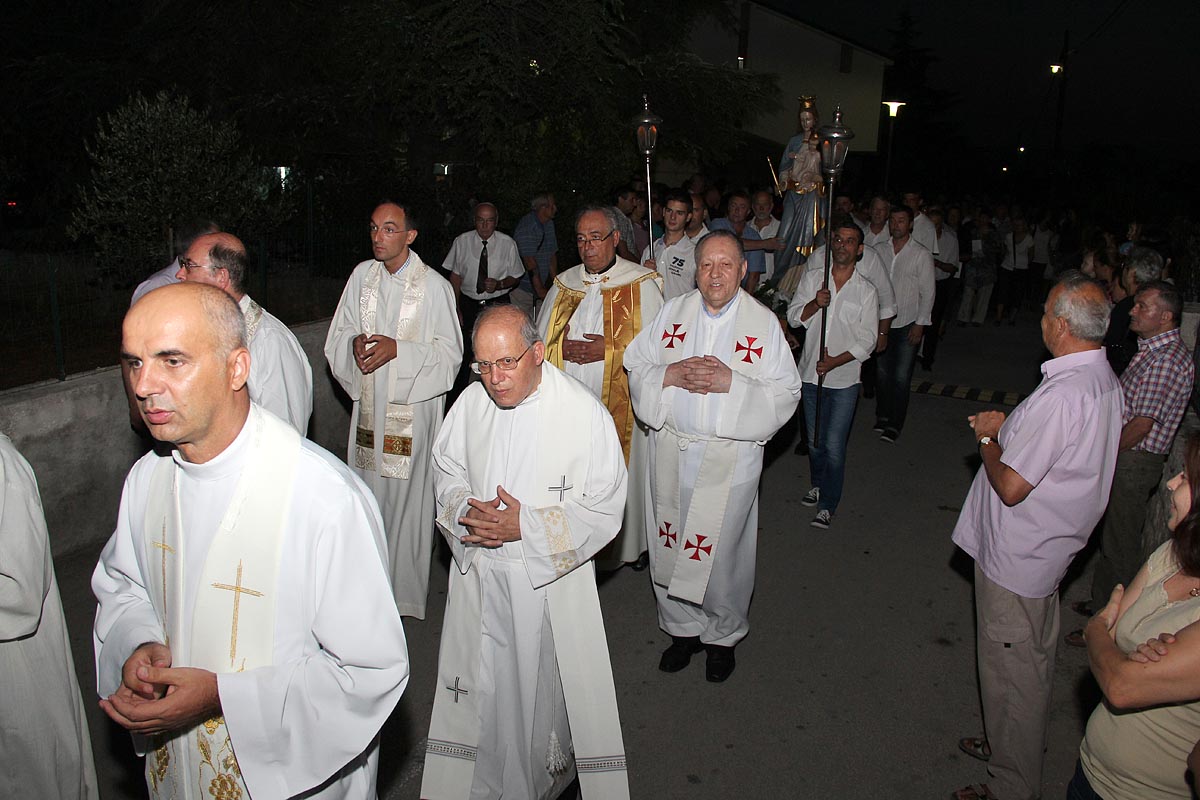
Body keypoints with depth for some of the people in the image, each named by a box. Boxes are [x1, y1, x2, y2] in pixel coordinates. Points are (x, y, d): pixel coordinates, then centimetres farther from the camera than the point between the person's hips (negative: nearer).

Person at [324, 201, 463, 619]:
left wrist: (398, 349, -20)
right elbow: (338, 334, 11)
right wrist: (355, 344, -12)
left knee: (408, 493, 1)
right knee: (368, 490, 11)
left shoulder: (434, 286, -9)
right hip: (368, 402, 4)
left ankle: (407, 588, 18)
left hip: (413, 406, -4)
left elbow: (450, 352, -8)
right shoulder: (362, 275, 5)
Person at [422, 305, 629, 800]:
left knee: (545, 683, 12)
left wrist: (527, 526, -22)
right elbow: (446, 467, 11)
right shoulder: (472, 402, -4)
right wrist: (465, 511, -11)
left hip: (549, 579, -4)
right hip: (478, 573, 4)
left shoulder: (585, 413, -17)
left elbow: (605, 507, -14)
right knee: (483, 684, 16)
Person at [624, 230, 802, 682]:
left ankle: (723, 635, 35)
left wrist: (731, 382, -22)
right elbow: (636, 366, 5)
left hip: (730, 458, -3)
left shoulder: (764, 322, -6)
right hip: (672, 453, 3)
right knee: (672, 545, 13)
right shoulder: (673, 312, 3)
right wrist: (669, 375, -15)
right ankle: (682, 628, 36)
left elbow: (785, 394, -8)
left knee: (722, 549, 9)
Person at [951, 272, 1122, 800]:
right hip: (1050, 548, 10)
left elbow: (1011, 487, -26)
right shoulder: (1106, 381, 1)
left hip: (1015, 557, -10)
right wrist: (1007, 428, 4)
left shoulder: (1060, 396, -31)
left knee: (1011, 672, 7)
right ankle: (1009, 743, 46)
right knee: (1034, 663, 25)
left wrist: (987, 438, -10)